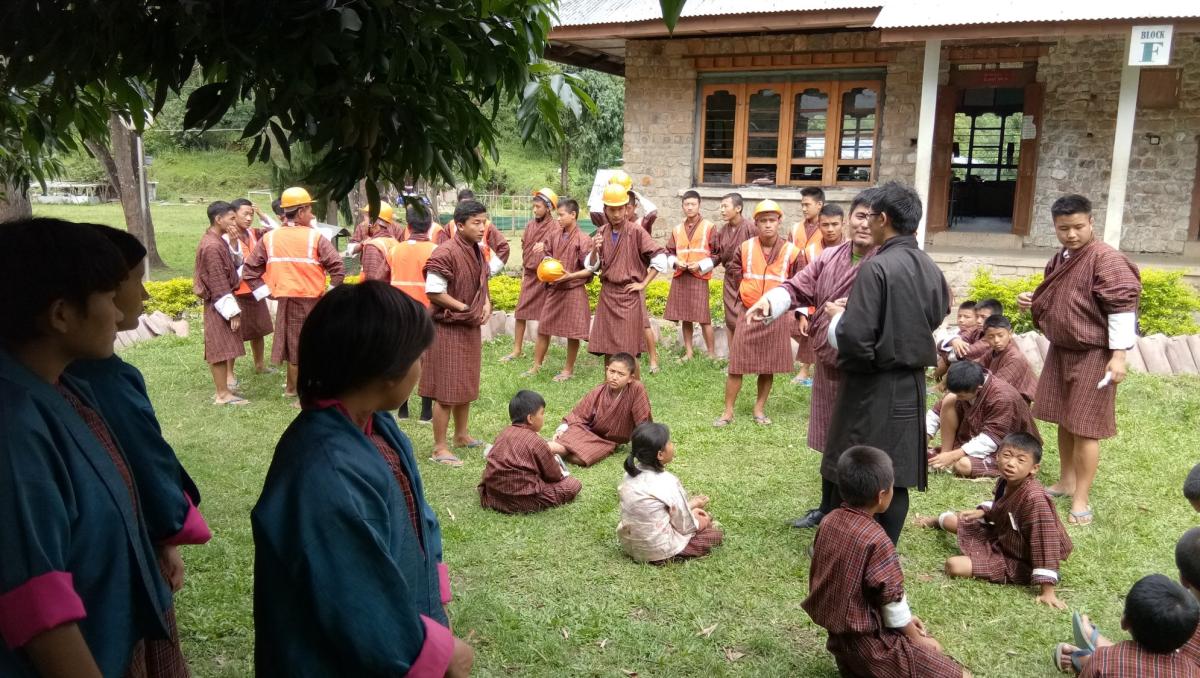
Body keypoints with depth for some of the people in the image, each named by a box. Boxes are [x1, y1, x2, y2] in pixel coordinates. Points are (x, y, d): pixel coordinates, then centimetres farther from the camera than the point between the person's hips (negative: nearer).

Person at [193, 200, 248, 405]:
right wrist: (232, 311, -20)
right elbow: (218, 284, -21)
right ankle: (223, 394, 2)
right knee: (220, 349, -4)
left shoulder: (219, 240, 9)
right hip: (219, 304, -10)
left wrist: (233, 244, 1)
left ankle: (224, 389, 22)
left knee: (224, 348, 14)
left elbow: (236, 264, 14)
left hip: (222, 301, 10)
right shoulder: (212, 246, -20)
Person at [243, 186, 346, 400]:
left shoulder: (269, 238, 1)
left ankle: (292, 387, 35)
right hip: (311, 301, -4)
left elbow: (249, 270, 3)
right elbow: (338, 267, -16)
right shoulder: (314, 237, -11)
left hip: (285, 300, 4)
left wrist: (268, 292, 7)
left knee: (293, 344, 19)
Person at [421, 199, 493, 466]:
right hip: (448, 329, -9)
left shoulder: (477, 252, 8)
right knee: (447, 390, -3)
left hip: (471, 328, 9)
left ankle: (462, 435, 34)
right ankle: (440, 448, 5)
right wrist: (465, 309, -17)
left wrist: (486, 305, 1)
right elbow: (433, 293, -20)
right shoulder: (445, 254, -19)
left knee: (466, 385, 18)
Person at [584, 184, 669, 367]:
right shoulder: (601, 233, 5)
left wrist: (643, 284, -9)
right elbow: (591, 266, 6)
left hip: (630, 295, -4)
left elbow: (660, 258, -10)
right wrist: (594, 250, -14)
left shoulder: (636, 232, -8)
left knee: (629, 351, -1)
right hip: (607, 294, 4)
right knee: (607, 347, 9)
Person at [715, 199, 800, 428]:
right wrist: (739, 302, 8)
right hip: (748, 314, 0)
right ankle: (728, 412, 8)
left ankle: (759, 409, 22)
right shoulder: (745, 248, -1)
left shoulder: (792, 252, -5)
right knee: (736, 365, -1)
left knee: (769, 366, 7)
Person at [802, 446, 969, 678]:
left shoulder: (829, 520, -3)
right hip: (867, 641, -8)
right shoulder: (876, 539, -26)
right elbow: (891, 598, -17)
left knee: (931, 646, 23)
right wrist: (915, 637, 3)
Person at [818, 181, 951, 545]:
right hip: (912, 384, 7)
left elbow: (855, 335, -24)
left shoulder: (876, 267, -18)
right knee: (895, 476, 11)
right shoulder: (931, 268, 4)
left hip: (873, 387, -6)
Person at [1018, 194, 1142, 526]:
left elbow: (1122, 308, -20)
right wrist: (1032, 300, 5)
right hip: (1061, 350, 8)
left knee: (1084, 428, -4)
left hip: (1092, 355, -8)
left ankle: (1081, 499, 5)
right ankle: (1066, 481, 31)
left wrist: (1119, 354, -23)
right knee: (1065, 421, 17)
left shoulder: (1106, 259, -17)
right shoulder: (1060, 259, 9)